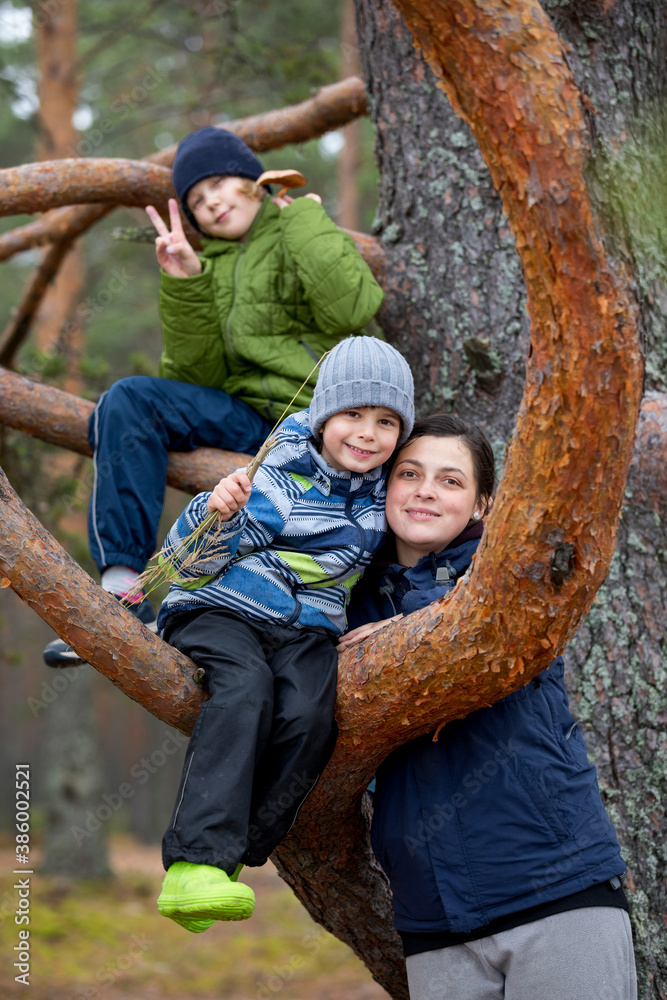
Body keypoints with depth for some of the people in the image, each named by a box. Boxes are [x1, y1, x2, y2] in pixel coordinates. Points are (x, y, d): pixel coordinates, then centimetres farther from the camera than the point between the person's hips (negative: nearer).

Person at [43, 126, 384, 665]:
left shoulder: (303, 237, 6)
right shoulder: (212, 266, 20)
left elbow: (351, 308, -17)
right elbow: (198, 377, 8)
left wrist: (302, 217, -7)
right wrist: (184, 286, -4)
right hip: (247, 419, 5)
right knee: (130, 400, -18)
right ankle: (123, 589, -26)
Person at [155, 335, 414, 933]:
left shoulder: (385, 486, 10)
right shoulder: (282, 478, -7)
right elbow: (187, 561, -10)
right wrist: (217, 510, -28)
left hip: (308, 627, 4)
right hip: (221, 611, -4)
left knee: (309, 715, -28)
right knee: (246, 686, -35)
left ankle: (226, 861, -22)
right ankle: (194, 863, -43)